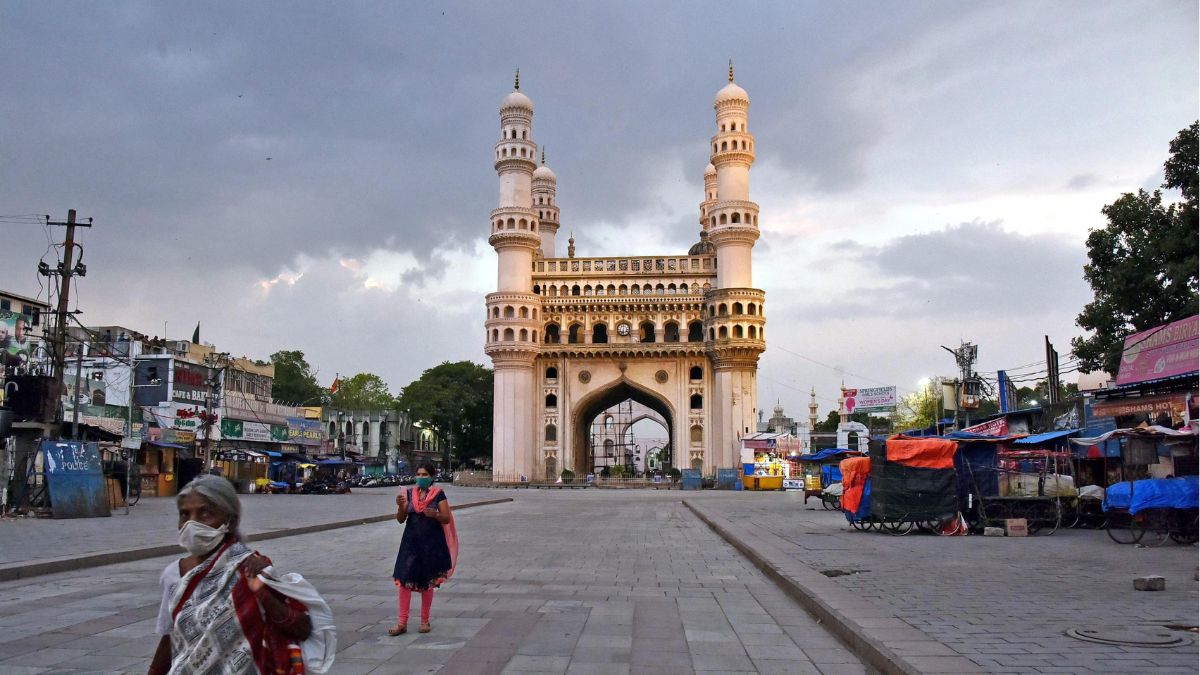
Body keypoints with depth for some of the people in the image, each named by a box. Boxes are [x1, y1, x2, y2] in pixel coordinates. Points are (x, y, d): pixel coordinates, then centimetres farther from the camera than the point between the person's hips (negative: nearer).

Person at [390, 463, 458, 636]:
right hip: (411, 541, 2)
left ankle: (425, 621, 19)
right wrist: (401, 506, -17)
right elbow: (400, 519, 3)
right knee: (404, 579, -4)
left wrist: (435, 514, -24)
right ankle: (402, 623, 2)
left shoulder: (438, 494, -4)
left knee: (427, 582, 7)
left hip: (431, 542, -2)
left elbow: (447, 519, -5)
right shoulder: (409, 493, 4)